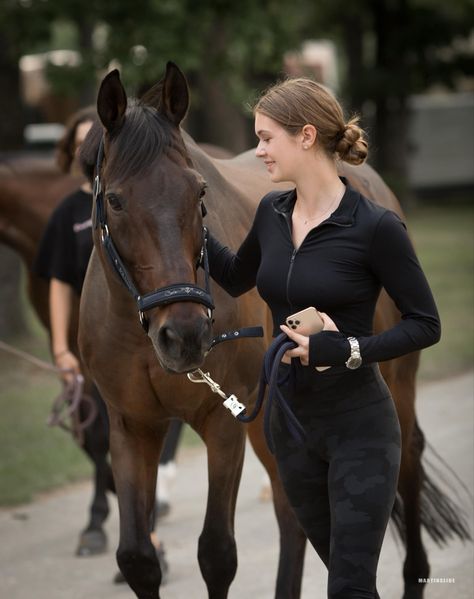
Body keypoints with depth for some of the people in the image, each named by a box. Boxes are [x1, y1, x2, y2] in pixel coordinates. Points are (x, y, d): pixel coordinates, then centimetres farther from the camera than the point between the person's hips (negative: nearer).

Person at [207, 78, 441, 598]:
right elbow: (236, 278, 22)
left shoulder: (375, 227, -17)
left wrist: (348, 349, -23)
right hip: (290, 419, 7)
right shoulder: (271, 213, 3)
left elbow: (425, 324, -11)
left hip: (358, 423, -6)